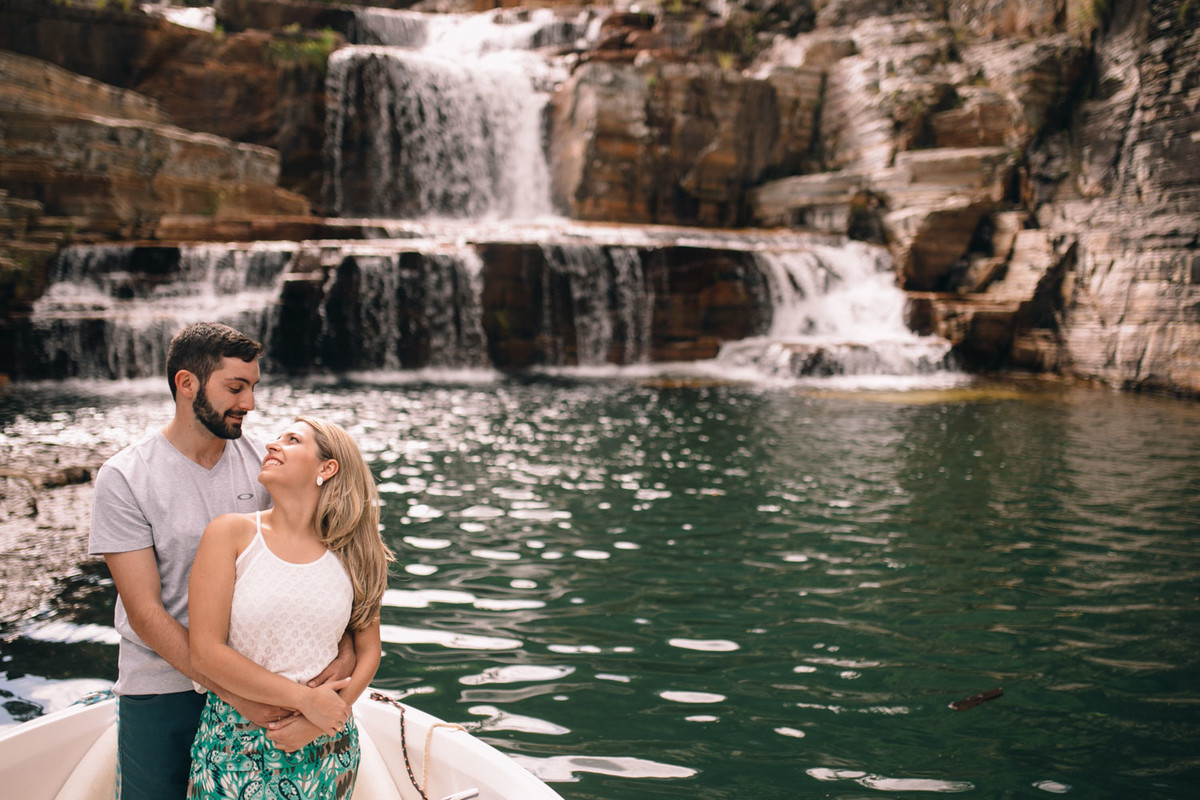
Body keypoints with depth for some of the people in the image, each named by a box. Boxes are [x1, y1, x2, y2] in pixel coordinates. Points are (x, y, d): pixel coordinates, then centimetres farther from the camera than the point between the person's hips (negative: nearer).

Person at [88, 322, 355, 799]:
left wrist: (347, 641, -19)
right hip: (159, 691, -3)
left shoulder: (261, 463, -1)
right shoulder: (124, 479, -11)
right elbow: (146, 613, -15)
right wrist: (234, 693, -22)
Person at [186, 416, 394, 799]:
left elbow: (368, 649, 6)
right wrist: (307, 700, -14)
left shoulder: (351, 553, 0)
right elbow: (206, 652, -12)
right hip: (235, 746, -1)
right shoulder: (231, 533, -7)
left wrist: (319, 722, -10)